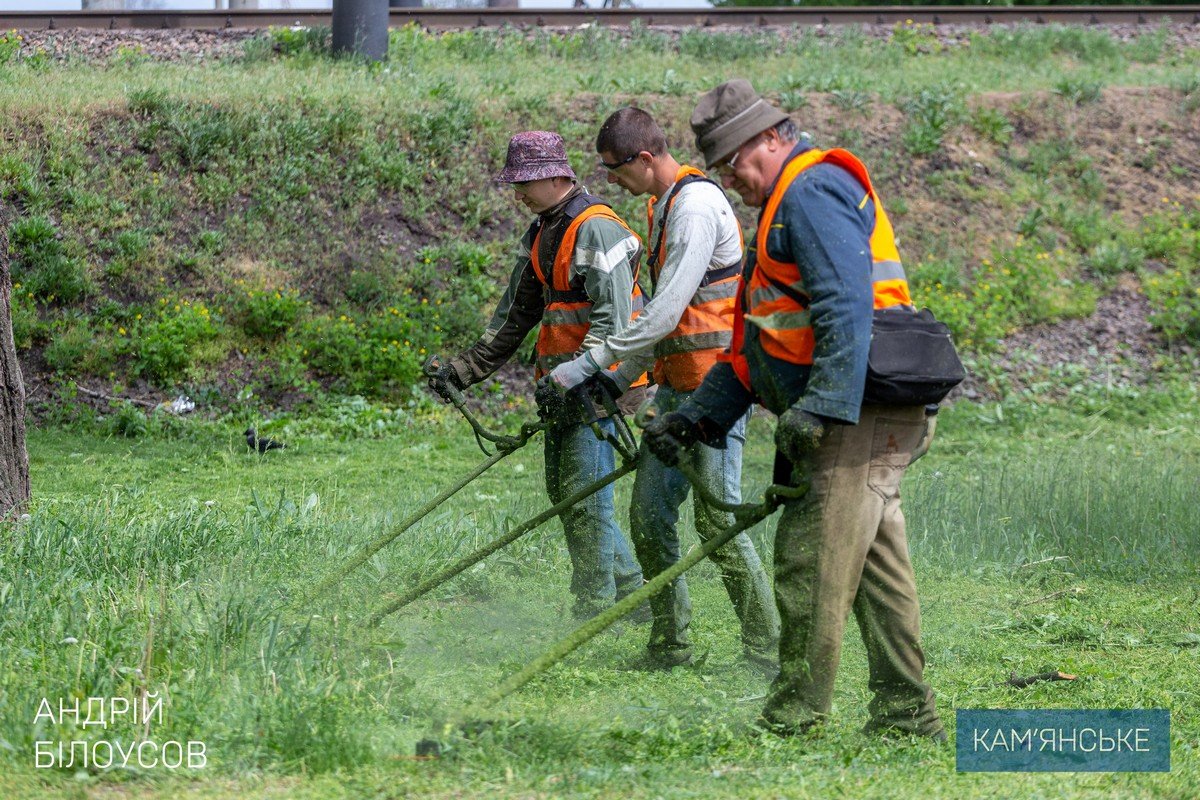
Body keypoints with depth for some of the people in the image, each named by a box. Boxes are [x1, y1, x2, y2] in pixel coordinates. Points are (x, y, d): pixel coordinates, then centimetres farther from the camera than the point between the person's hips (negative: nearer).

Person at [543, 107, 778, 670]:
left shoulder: (696, 206, -16)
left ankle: (765, 650, -4)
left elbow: (664, 314, -20)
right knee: (649, 516, 8)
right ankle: (669, 647, 16)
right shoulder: (662, 207, 16)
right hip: (676, 387, 10)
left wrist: (589, 364, -15)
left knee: (717, 519, -10)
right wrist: (620, 377, 18)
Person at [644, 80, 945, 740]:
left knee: (812, 567, -11)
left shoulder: (814, 191, -8)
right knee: (875, 567, 11)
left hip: (854, 413, -11)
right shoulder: (782, 206, 27)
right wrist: (695, 416, 18)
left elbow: (846, 307, -22)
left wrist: (823, 407, -29)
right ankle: (907, 717, 14)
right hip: (860, 418, 11)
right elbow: (751, 346, 27)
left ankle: (792, 726, -11)